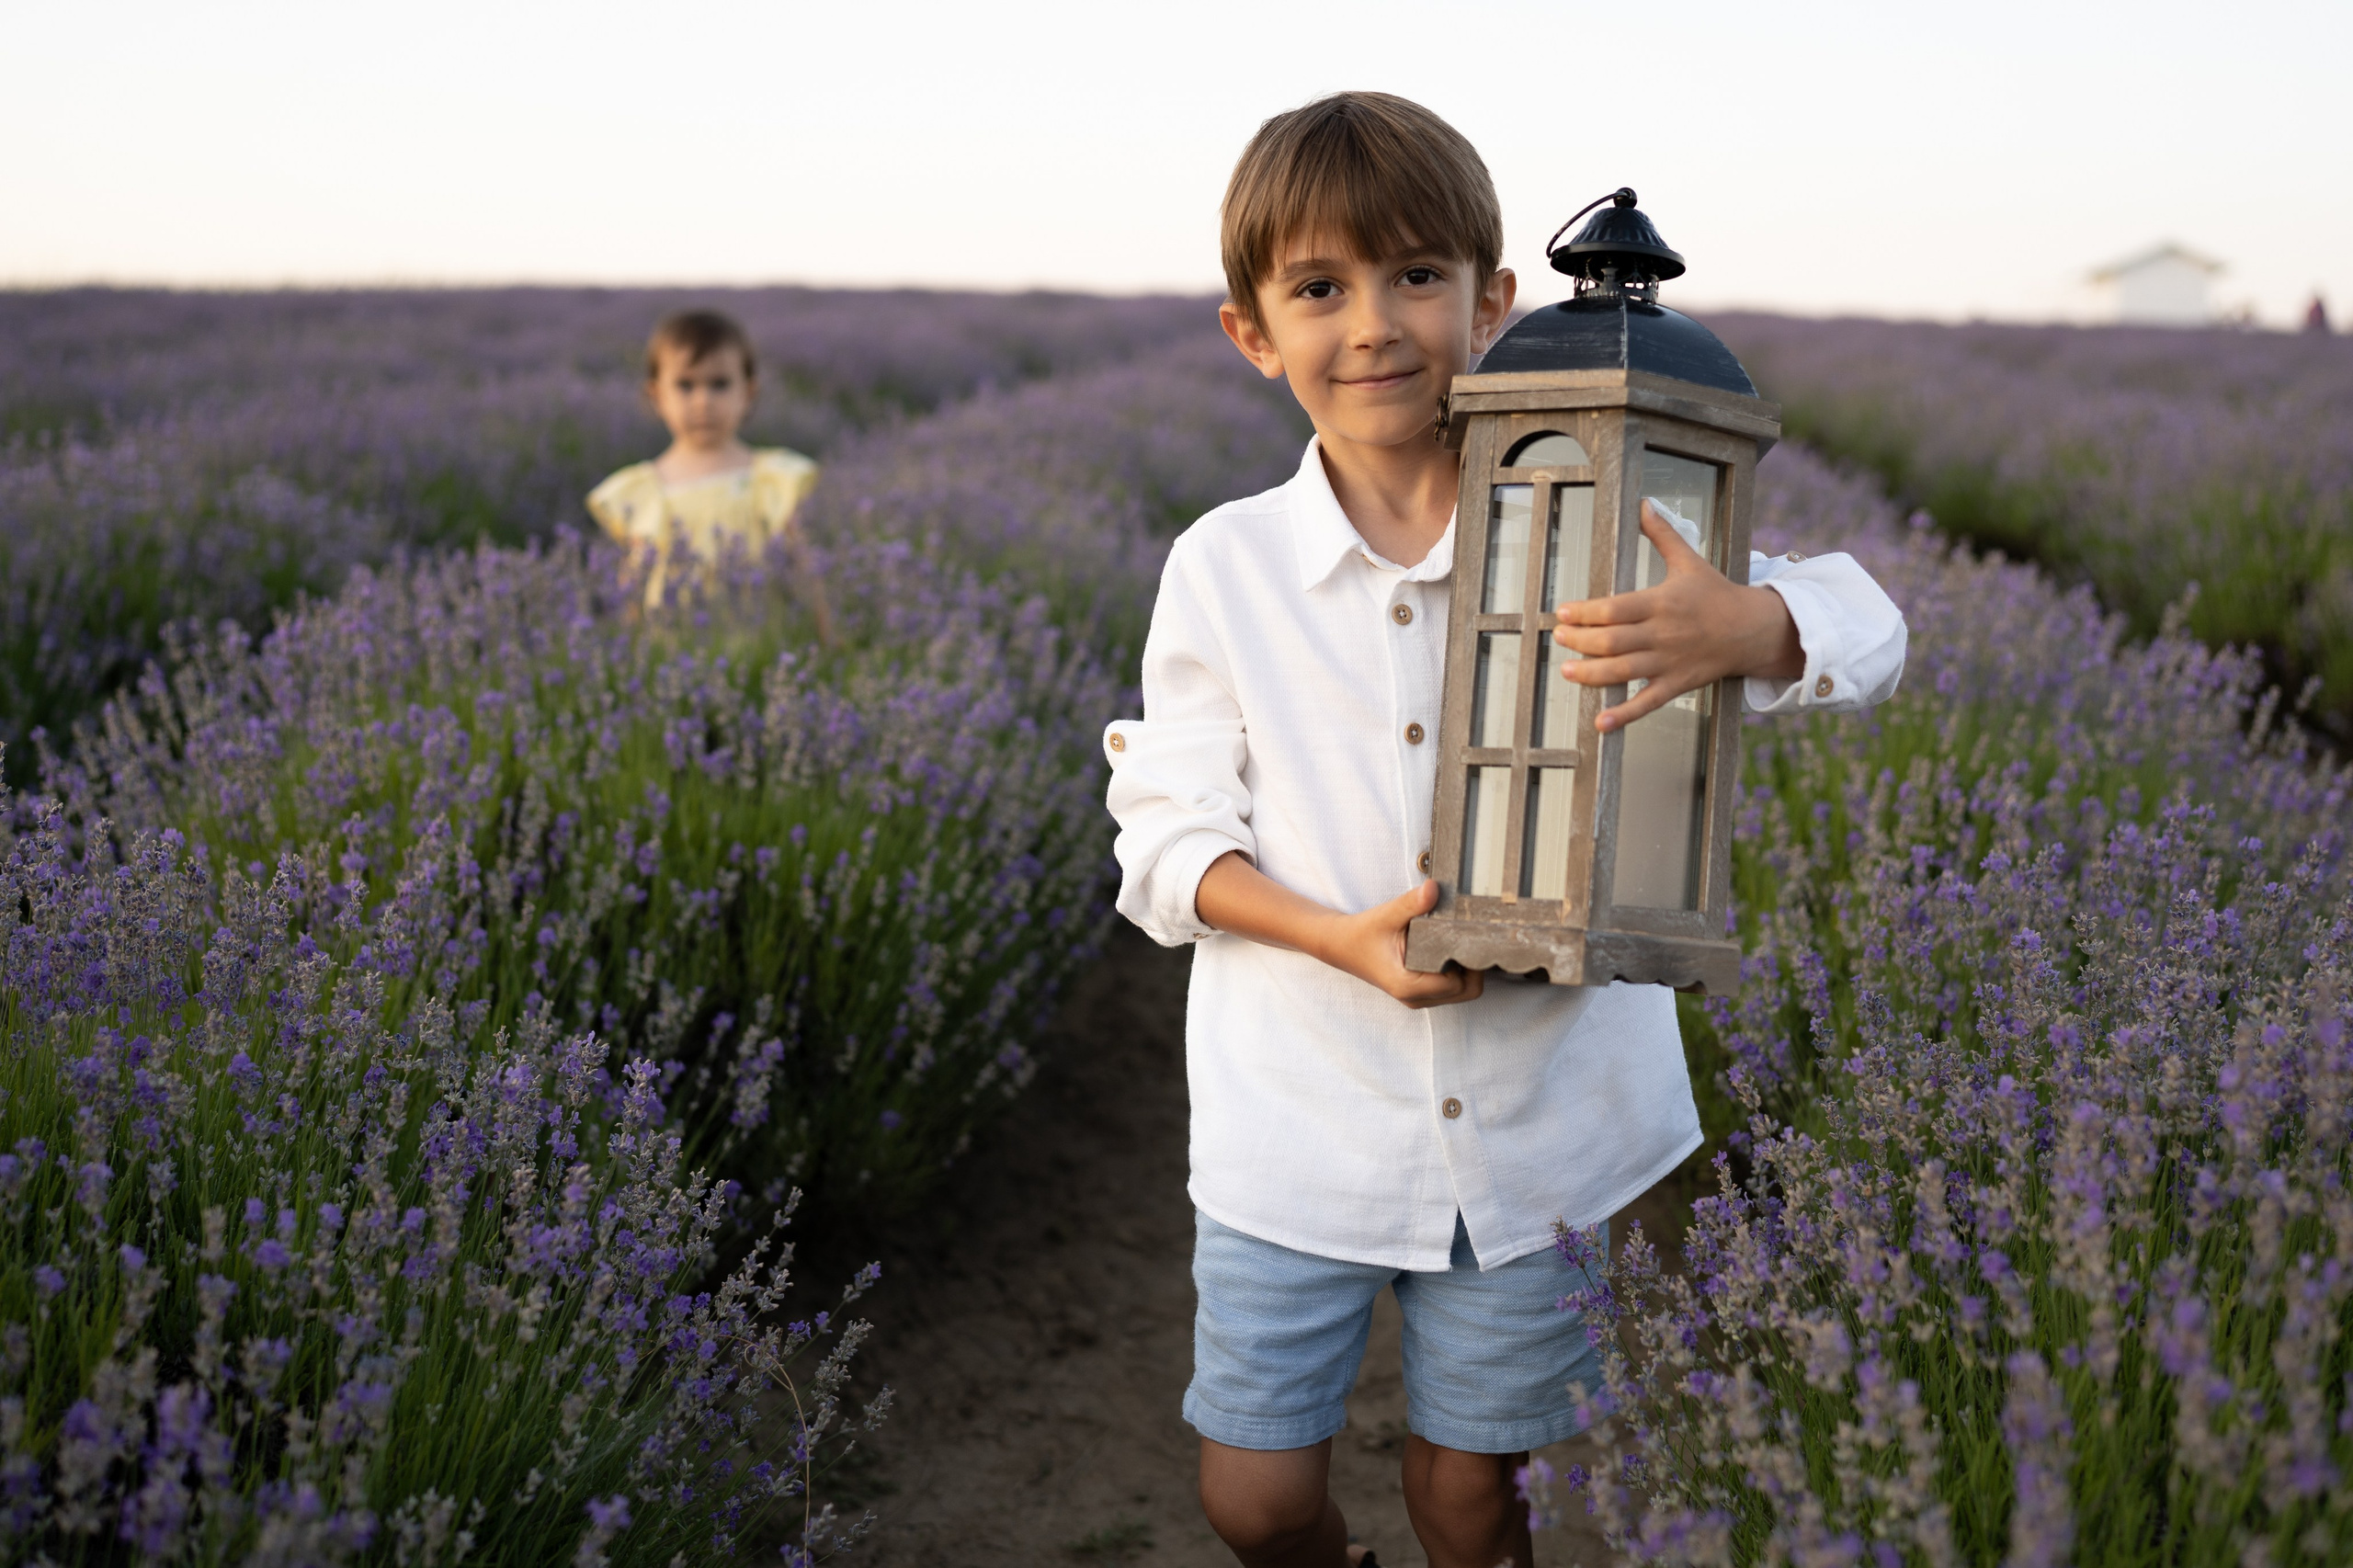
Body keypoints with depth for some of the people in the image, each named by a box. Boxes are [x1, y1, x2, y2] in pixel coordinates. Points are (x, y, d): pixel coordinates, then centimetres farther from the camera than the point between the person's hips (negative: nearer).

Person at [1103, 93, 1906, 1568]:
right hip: (1300, 1120, 1)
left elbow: (1865, 628, -7)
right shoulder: (1224, 569, -6)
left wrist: (1743, 628, -31)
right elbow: (1169, 838, -3)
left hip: (1534, 1115, 0)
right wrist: (1341, 937, -21)